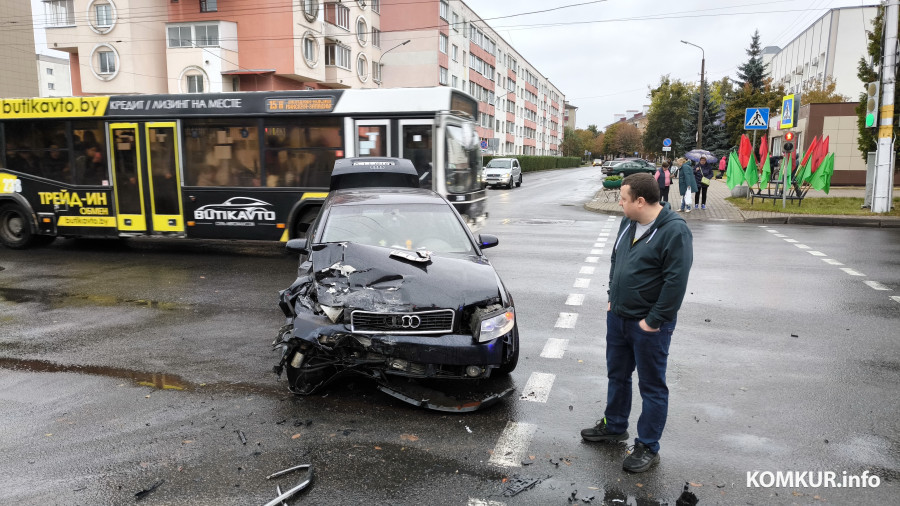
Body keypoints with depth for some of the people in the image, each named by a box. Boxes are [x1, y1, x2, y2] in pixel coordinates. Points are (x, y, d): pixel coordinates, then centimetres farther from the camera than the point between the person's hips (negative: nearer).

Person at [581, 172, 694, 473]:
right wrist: (613, 298, 11)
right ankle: (614, 426, 40)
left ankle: (648, 448, 19)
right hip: (617, 316, 8)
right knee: (617, 375, 21)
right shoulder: (628, 223, 5)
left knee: (652, 386, 6)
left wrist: (653, 321, -18)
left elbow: (676, 282, -21)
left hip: (649, 325, -8)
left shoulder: (674, 231, -20)